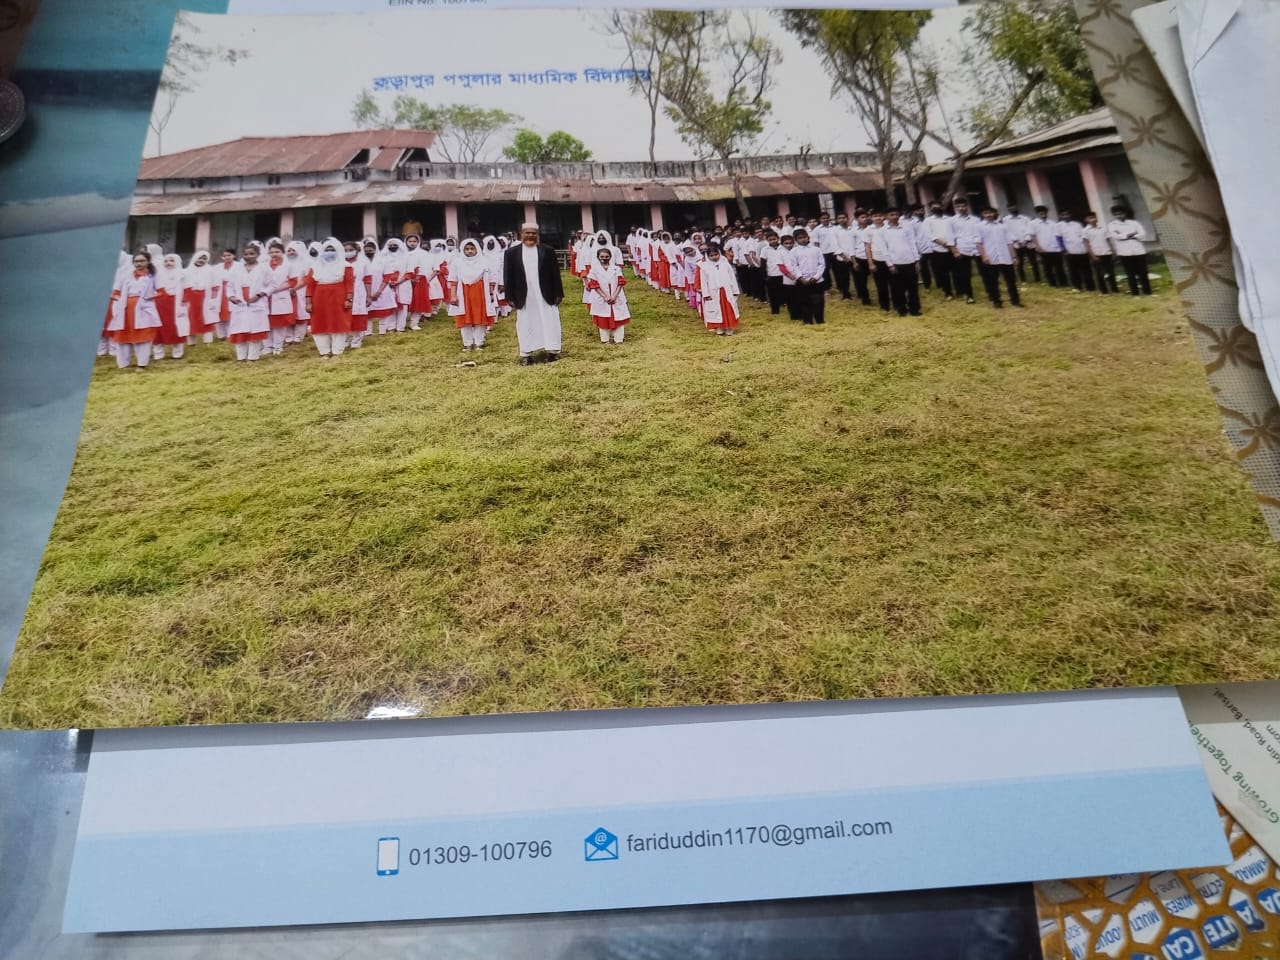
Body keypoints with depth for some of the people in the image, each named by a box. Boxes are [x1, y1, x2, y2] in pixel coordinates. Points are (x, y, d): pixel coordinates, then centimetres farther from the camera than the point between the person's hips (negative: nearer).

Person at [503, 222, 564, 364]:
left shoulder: (547, 250, 2)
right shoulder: (512, 253, 2)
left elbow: (555, 273, 3)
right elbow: (508, 276, 3)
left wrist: (558, 294, -2)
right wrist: (510, 297, -2)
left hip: (546, 296, 0)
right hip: (524, 297, 0)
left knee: (549, 323, 3)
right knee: (526, 325, 5)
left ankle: (552, 351, 12)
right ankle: (526, 354, 11)